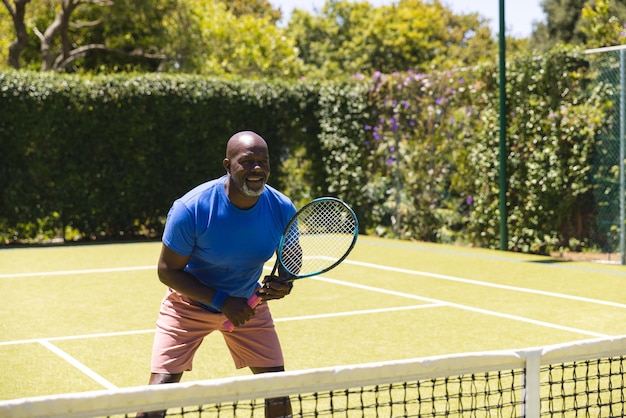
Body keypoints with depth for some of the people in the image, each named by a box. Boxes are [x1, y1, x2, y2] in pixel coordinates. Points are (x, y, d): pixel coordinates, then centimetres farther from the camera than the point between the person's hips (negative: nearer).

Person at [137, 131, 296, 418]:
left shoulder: (282, 209, -17)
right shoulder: (191, 209, -28)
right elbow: (168, 270, -19)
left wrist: (284, 284, -23)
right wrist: (222, 301, -26)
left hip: (248, 304, 3)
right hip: (190, 303, -3)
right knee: (159, 390, -12)